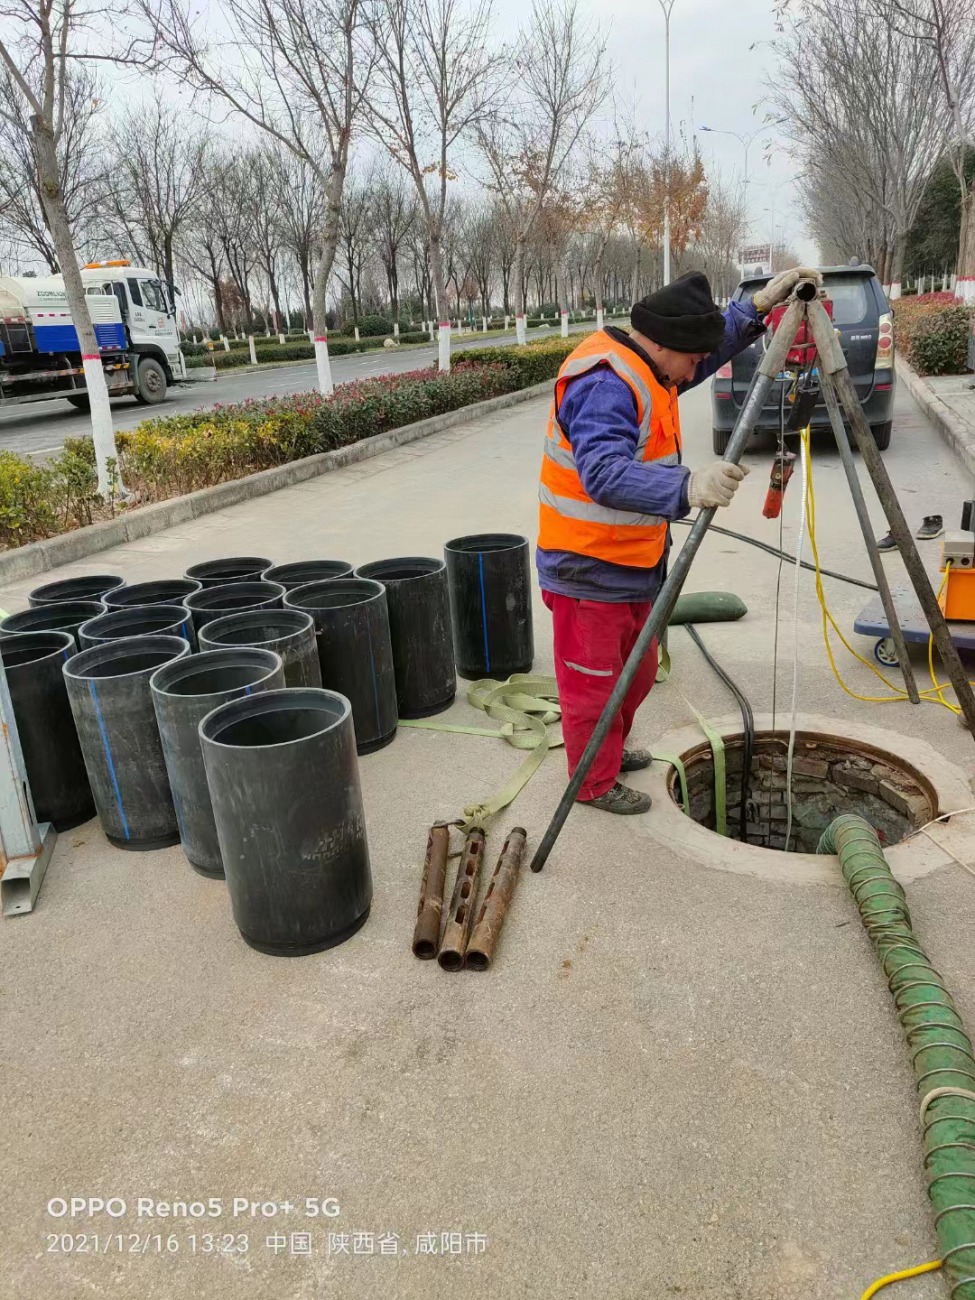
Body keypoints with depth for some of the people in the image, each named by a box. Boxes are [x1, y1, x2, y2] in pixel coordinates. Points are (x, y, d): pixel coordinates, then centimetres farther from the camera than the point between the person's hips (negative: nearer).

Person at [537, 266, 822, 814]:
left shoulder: (644, 368, 9)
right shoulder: (604, 383, -24)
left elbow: (712, 349, 26)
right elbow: (604, 474, -39)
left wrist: (759, 306, 12)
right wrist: (687, 487, -52)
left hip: (632, 563, 10)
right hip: (590, 569, -10)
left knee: (637, 671, 23)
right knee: (593, 682, 5)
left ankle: (613, 750, 44)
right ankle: (596, 783, 23)